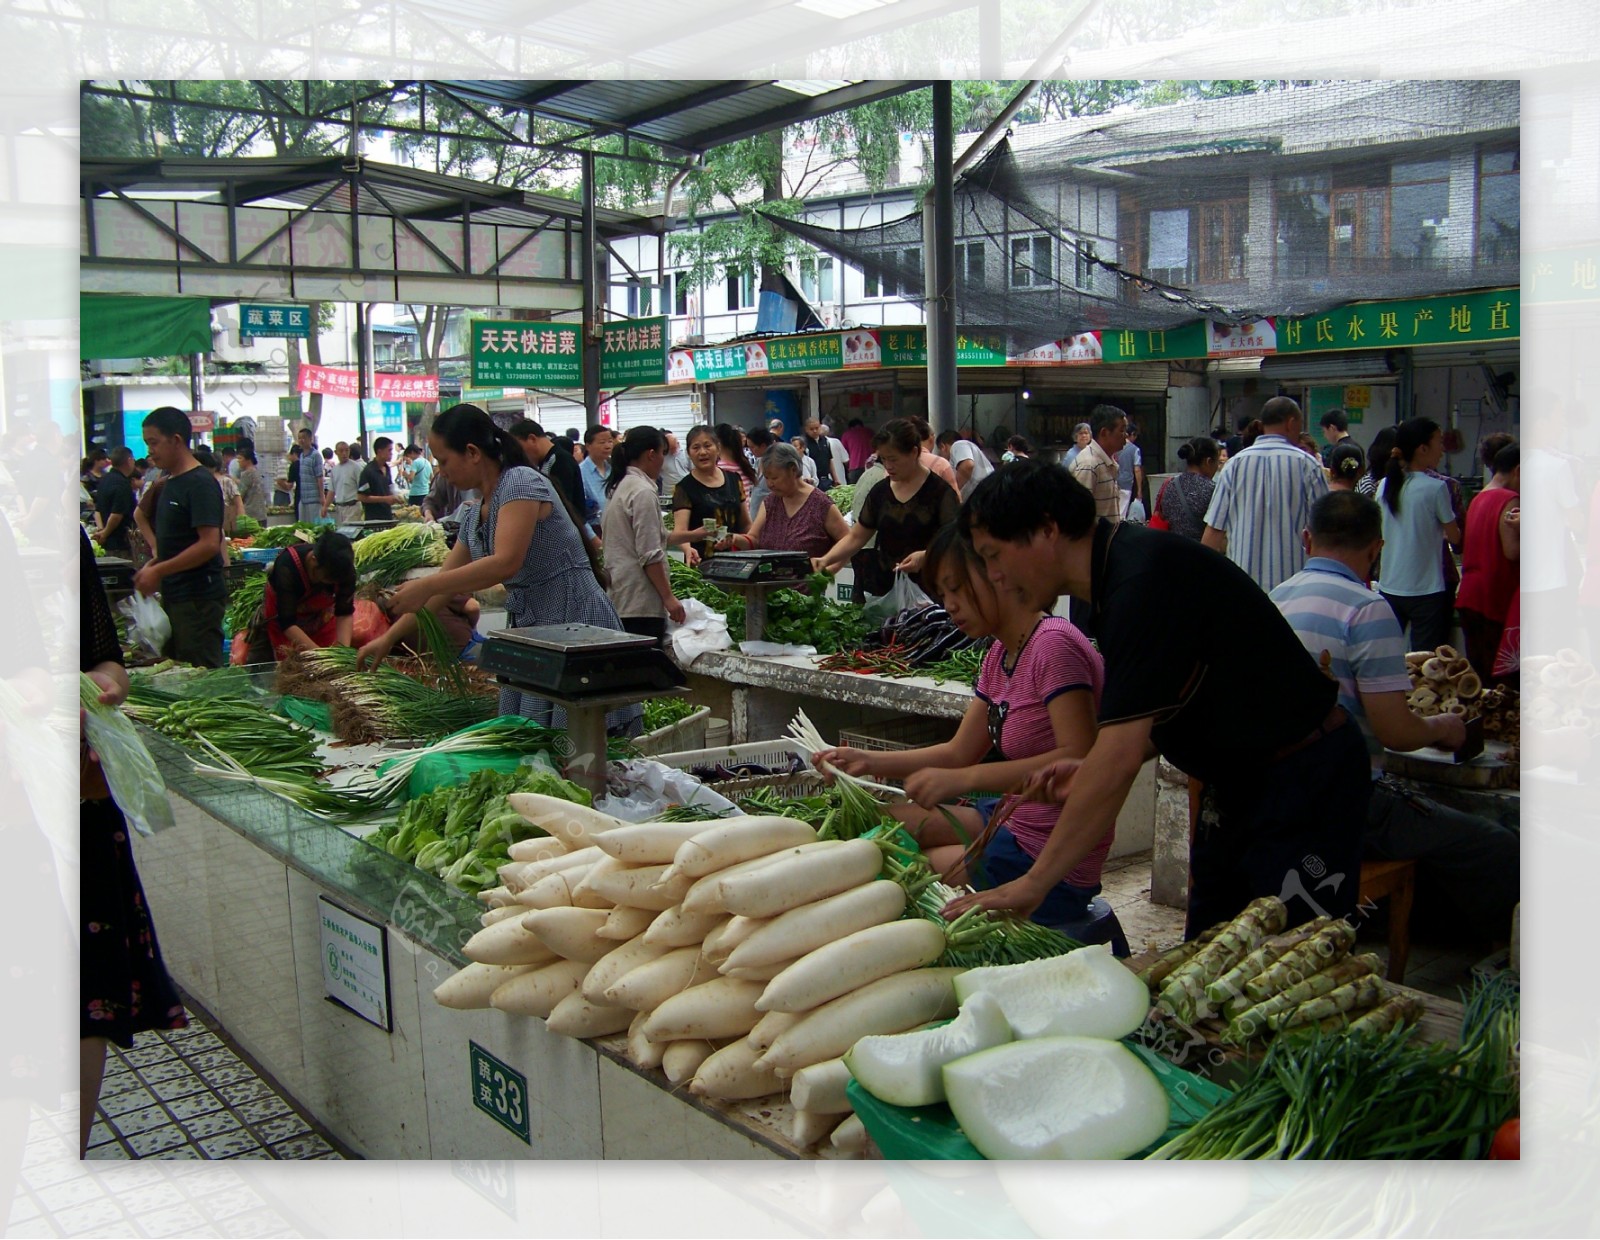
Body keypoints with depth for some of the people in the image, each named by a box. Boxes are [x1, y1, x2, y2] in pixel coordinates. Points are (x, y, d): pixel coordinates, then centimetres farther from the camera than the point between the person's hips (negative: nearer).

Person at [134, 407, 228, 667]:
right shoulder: (170, 482, 14)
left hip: (199, 599, -9)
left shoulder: (200, 484, -14)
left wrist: (158, 571, -18)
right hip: (173, 595, 9)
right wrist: (151, 567, 7)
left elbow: (210, 544, -22)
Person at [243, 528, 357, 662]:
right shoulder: (287, 565, -37)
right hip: (279, 622, -3)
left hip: (320, 623, 3)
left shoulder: (344, 567, -28)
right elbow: (287, 622, -37)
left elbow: (345, 613, -21)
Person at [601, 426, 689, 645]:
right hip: (641, 601, -10)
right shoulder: (644, 492, -14)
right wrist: (668, 597, -15)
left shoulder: (620, 486, 15)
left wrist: (692, 536, 30)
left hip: (619, 597, 10)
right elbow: (650, 555, -18)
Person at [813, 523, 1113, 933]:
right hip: (1011, 821, 9)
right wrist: (868, 761, 2)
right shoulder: (999, 655, 11)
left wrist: (962, 779, -31)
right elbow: (960, 752, 12)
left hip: (1054, 866, -9)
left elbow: (1078, 759, -28)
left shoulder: (1054, 645, -19)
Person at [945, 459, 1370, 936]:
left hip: (1301, 782, -10)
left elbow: (1121, 755, -31)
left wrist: (1033, 883, -27)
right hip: (1239, 780, 10)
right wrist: (1092, 772, 1)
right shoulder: (1117, 571, 5)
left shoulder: (1141, 580, -26)